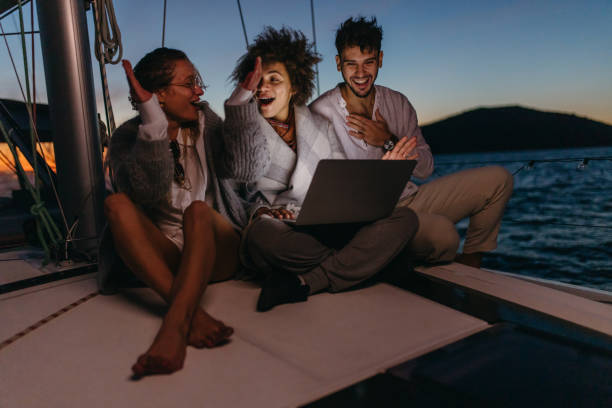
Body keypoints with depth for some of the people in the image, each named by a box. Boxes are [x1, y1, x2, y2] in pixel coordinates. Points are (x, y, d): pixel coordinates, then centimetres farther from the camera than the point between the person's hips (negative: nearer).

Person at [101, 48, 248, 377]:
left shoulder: (207, 122, 8)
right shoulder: (128, 137, 1)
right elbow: (149, 190, -19)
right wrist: (153, 120, -25)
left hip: (217, 250, 0)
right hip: (161, 253, 0)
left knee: (198, 210, -30)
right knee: (116, 203, -24)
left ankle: (175, 324, -47)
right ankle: (191, 313, -38)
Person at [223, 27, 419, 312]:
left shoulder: (320, 127, 19)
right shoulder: (245, 127, 9)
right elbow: (245, 170, -15)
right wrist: (244, 95, -18)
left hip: (327, 231, 4)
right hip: (280, 233, -3)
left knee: (405, 218, -20)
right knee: (261, 233, -39)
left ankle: (303, 283, -28)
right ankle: (361, 262, -19)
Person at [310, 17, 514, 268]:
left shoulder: (398, 103, 9)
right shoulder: (320, 113, -7)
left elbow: (426, 168, 8)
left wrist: (388, 142, -9)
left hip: (411, 199, 7)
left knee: (497, 179, 0)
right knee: (442, 233, -35)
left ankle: (470, 261, 16)